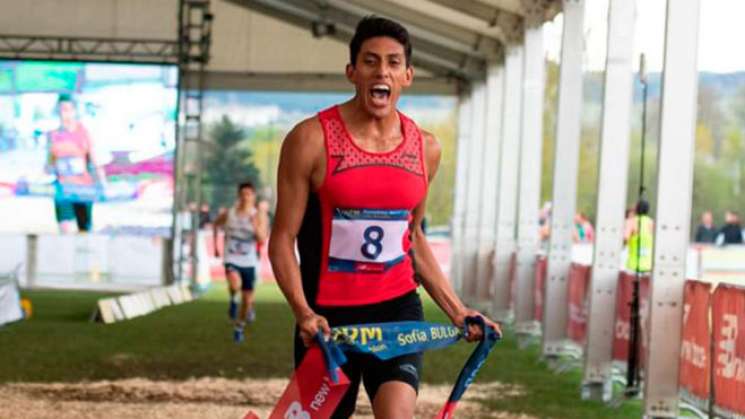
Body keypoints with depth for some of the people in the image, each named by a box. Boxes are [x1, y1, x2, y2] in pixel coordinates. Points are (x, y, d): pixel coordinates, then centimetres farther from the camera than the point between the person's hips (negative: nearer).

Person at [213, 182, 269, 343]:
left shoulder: (259, 216, -7)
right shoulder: (228, 214, -4)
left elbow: (262, 239, -18)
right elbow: (216, 224, 16)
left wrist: (255, 225, -33)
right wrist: (216, 244, 15)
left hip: (249, 261, 1)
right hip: (232, 259, -1)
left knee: (248, 299, 9)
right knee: (235, 284, -33)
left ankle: (239, 327, 34)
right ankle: (233, 300, 1)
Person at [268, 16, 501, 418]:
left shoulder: (424, 148, 5)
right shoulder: (311, 140, -8)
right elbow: (282, 239, -7)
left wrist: (456, 311, 11)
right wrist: (303, 313, -21)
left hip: (398, 309, 2)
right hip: (328, 317, -2)